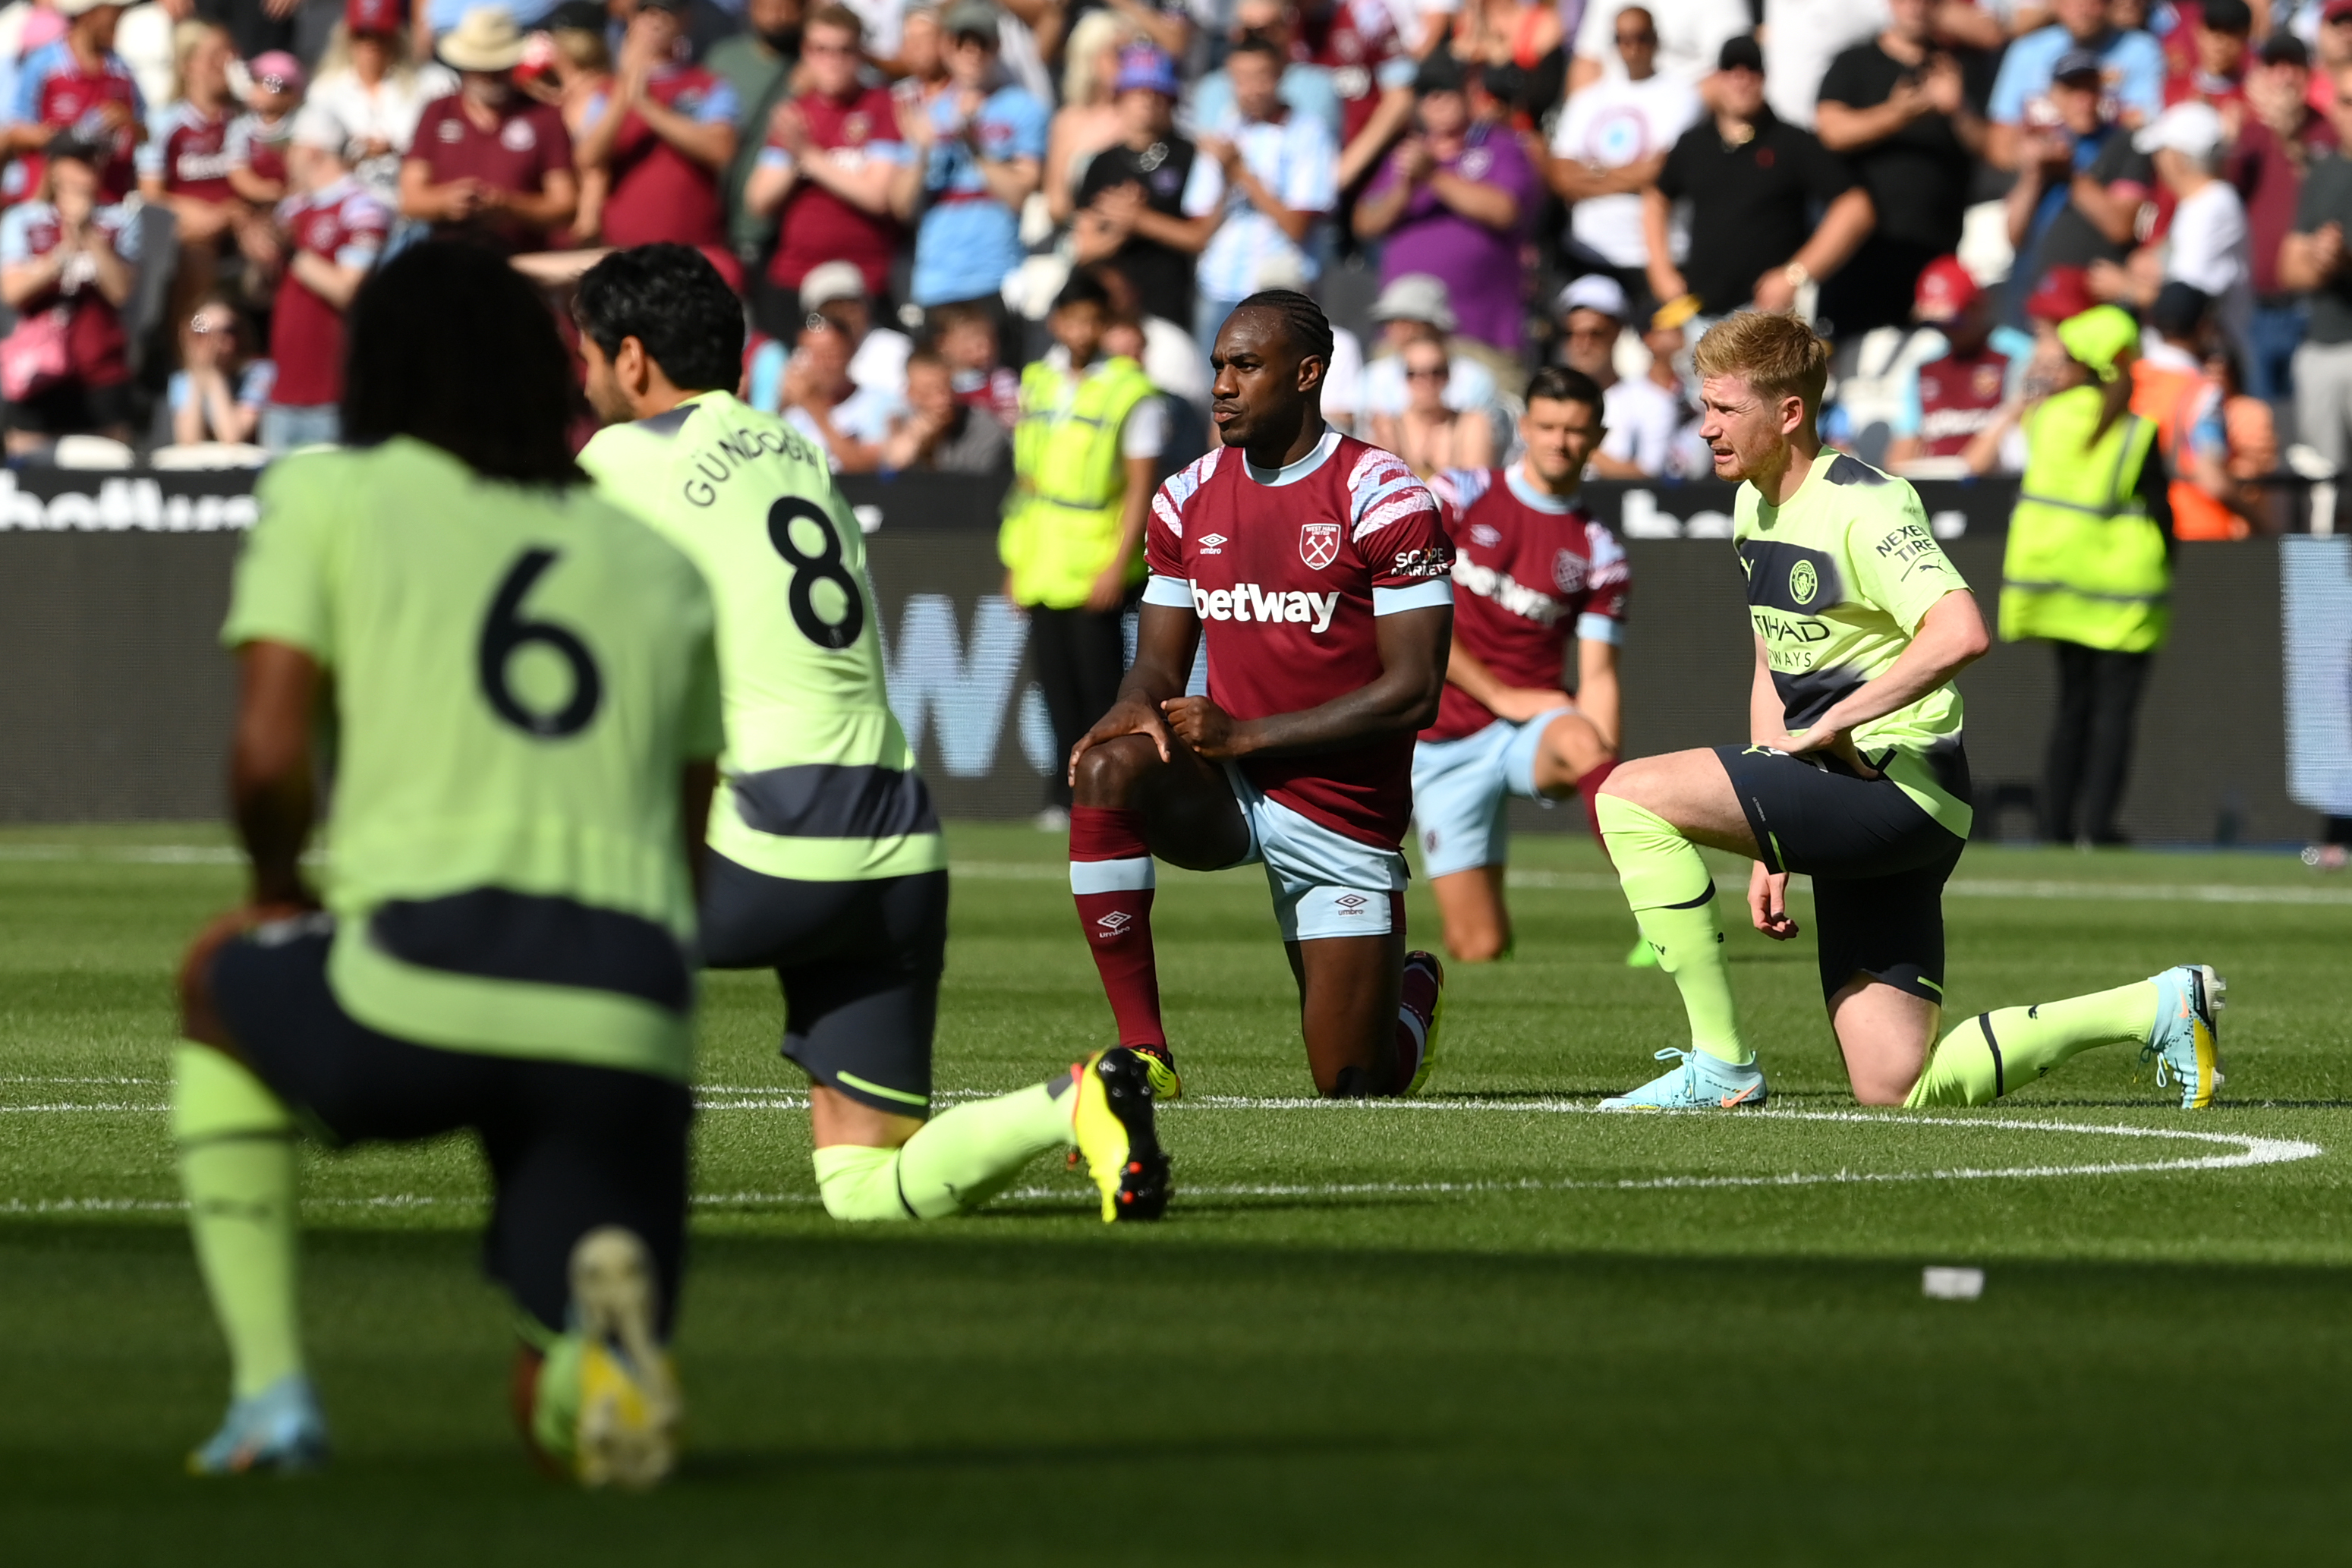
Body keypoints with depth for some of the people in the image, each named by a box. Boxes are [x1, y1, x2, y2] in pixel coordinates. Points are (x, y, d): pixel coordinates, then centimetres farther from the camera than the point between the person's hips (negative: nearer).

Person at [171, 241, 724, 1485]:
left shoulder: (326, 497, 13)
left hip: (419, 991, -3)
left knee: (219, 979, 34)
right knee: (572, 1424, 17)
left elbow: (268, 754, 2)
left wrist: (277, 889, 22)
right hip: (626, 1033, 3)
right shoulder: (662, 566, 25)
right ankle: (606, 1320, -23)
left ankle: (270, 1392, 19)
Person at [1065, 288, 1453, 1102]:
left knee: (1353, 1086, 1)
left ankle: (1411, 990, 41)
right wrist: (1138, 706, -17)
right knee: (1108, 769, -32)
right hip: (1228, 791, 4)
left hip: (1345, 815, -4)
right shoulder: (1188, 500, 5)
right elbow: (1160, 662, 11)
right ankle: (1142, 1054, -27)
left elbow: (1414, 692, -16)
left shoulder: (1385, 501, -13)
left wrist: (1245, 735, -21)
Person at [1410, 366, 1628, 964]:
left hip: (1529, 732, 0)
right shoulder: (1461, 495, 2)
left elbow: (1597, 676, 0)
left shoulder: (1599, 554, 5)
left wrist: (1606, 771, -17)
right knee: (1480, 948, -8)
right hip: (1444, 742, 0)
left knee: (1579, 742, -39)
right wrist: (1500, 696, -12)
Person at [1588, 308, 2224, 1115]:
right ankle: (2154, 1008, 17)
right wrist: (1766, 849, 19)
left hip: (1896, 785, -10)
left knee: (1632, 796, -19)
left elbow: (1960, 635, -30)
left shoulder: (1861, 507, -14)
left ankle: (1721, 1063, -13)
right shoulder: (1756, 508, 15)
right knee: (1900, 1096, 4)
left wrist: (1833, 724, -24)